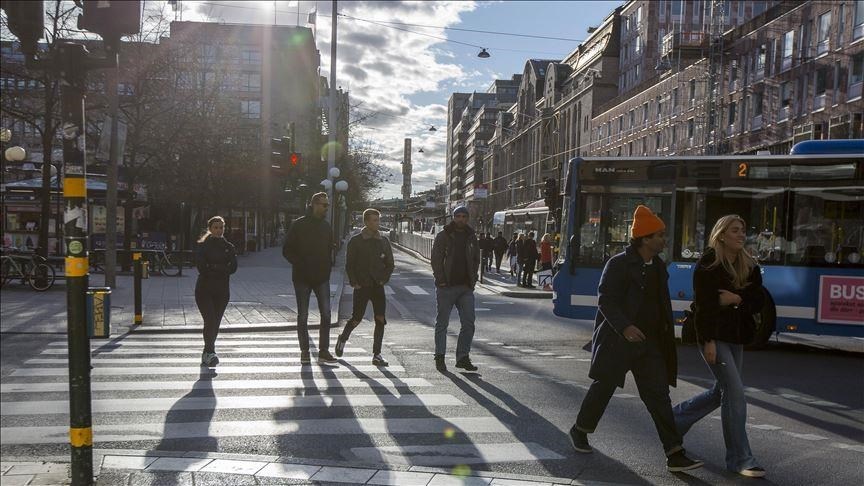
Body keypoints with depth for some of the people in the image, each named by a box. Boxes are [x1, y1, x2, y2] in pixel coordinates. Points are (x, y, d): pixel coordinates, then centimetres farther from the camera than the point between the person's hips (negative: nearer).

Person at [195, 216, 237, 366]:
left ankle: (206, 354, 16)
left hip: (222, 290, 3)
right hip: (204, 289, -3)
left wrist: (212, 268, -11)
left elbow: (233, 268, -5)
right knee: (210, 320, -16)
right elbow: (201, 267, -12)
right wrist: (221, 269, -9)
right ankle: (210, 352, -20)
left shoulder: (229, 247, 9)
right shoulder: (203, 246, 1)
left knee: (215, 323, 4)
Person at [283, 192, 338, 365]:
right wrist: (300, 265, -13)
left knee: (326, 314, -4)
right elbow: (287, 250, -3)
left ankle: (324, 352, 2)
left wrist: (328, 265, 5)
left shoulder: (326, 226, 11)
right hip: (302, 278, -4)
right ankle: (304, 352, 14)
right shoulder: (299, 225, -4)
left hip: (322, 277, 4)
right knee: (303, 316, 4)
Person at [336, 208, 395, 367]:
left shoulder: (384, 241, 7)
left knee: (380, 320, -5)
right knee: (356, 319, 2)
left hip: (378, 286, 3)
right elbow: (349, 265, 0)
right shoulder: (355, 241, -3)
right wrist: (354, 282, -8)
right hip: (362, 287, -3)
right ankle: (343, 339, 32)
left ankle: (376, 355, 1)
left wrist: (384, 279, 2)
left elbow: (390, 264, 13)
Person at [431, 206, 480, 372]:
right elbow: (436, 259, -5)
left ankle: (462, 357, 10)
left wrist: (473, 280, 7)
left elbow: (476, 259, 18)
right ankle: (440, 357, 15)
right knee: (442, 323, 4)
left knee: (468, 323, 1)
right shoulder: (443, 235, -2)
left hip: (466, 287, 4)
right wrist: (441, 280, -13)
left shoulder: (471, 237, 12)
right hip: (446, 287, -4)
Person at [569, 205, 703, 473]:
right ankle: (579, 430, 32)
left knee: (658, 396, 2)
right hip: (618, 340, -6)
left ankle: (675, 455, 2)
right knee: (604, 387, 9)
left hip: (650, 343, 6)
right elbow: (605, 300, -17)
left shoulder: (658, 267, 10)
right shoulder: (619, 264, -13)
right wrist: (624, 327, -28)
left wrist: (665, 332, 15)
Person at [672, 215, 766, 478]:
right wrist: (708, 341, -20)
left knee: (721, 391, 15)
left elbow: (759, 300, 5)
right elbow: (703, 304, -14)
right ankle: (740, 459, 0)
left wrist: (737, 299, -15)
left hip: (736, 337, 7)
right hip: (715, 336, -7)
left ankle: (674, 418, 36)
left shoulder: (749, 266, 9)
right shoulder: (708, 264, -9)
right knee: (735, 393, -9)